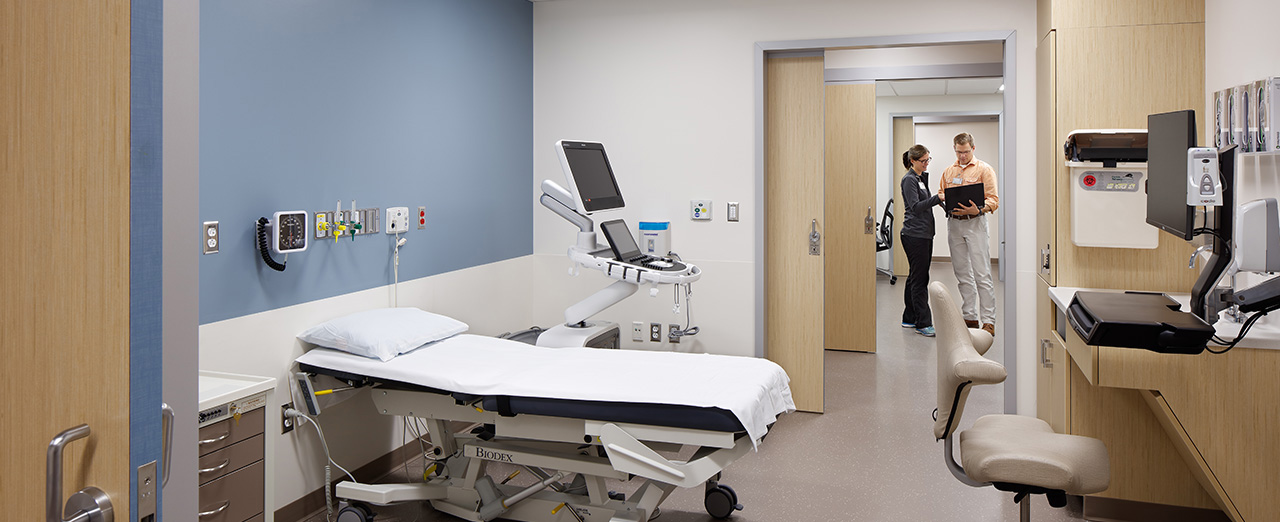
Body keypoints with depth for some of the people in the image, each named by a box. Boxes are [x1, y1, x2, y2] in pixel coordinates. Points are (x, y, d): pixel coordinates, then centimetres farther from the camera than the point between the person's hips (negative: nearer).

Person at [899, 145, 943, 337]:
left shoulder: (922, 177, 16)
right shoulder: (909, 179, -11)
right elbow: (916, 206, -20)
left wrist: (940, 200, 9)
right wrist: (937, 198, -27)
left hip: (925, 234, 10)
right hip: (914, 235, -9)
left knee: (916, 277, 13)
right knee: (919, 279, -7)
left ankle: (910, 319, 19)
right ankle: (923, 323, -4)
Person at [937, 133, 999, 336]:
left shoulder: (984, 169, 1)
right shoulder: (948, 171, 16)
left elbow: (993, 199, -5)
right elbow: (940, 194, 19)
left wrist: (978, 209, -25)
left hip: (975, 223, -5)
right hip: (953, 223, 5)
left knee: (982, 274, -8)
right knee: (962, 273, 9)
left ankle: (988, 321, -7)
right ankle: (970, 317, 17)